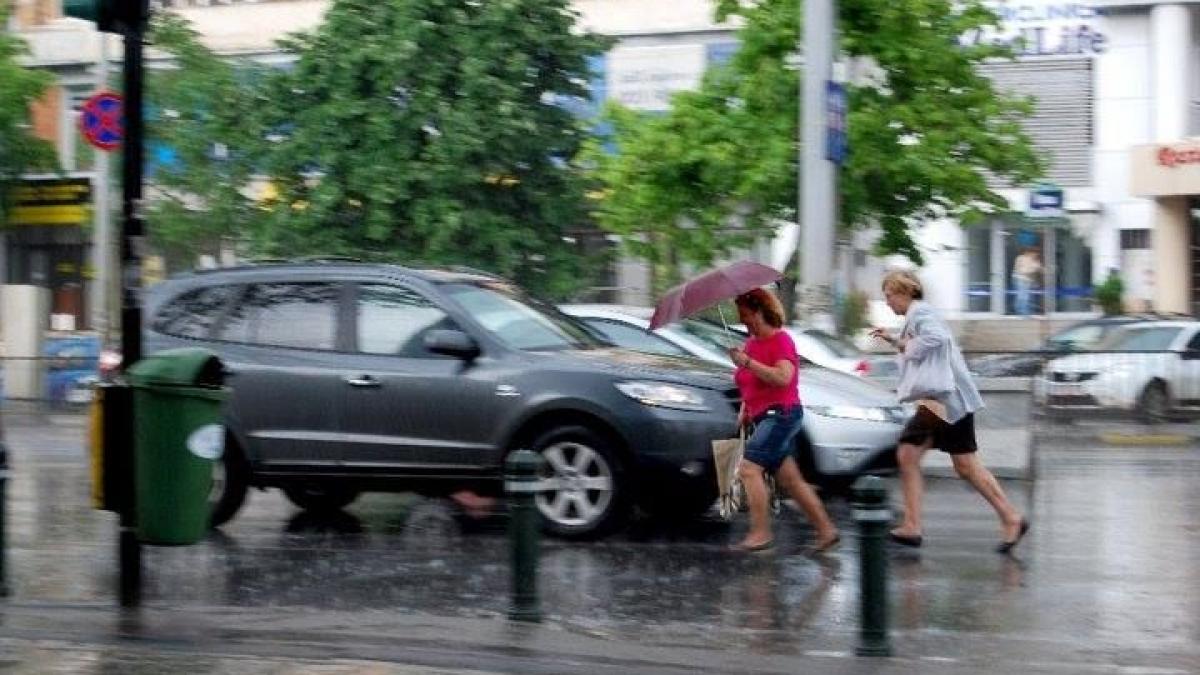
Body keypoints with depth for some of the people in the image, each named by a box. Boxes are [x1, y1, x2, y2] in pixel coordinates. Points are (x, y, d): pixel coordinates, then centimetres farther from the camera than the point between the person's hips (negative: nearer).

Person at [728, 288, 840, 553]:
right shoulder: (751, 342, 14)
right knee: (790, 479, 8)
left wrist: (747, 362, -27)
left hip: (781, 414, -9)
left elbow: (783, 377, -25)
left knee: (749, 468, -18)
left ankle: (760, 533, -17)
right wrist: (744, 411, 13)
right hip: (762, 418, 9)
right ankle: (826, 530, 13)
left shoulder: (780, 340, -10)